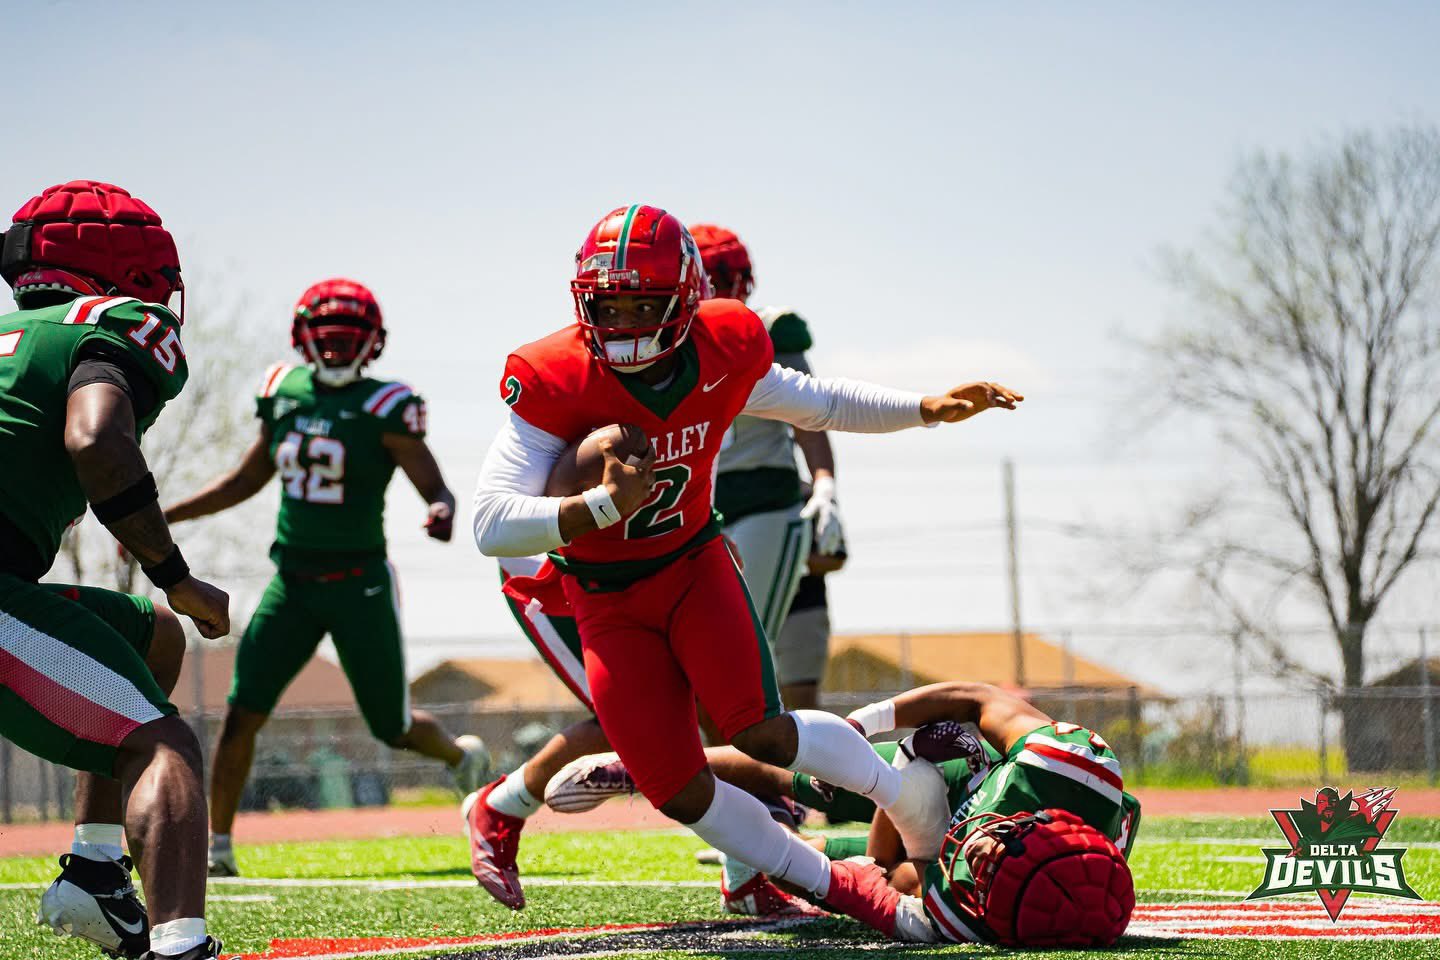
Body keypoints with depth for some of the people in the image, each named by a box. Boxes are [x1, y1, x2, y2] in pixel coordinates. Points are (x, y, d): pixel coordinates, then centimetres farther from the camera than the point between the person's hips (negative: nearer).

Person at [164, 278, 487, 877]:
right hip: (293, 581, 4)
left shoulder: (384, 408, -10)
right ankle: (217, 847, -2)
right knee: (244, 711, -9)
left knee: (393, 727, 7)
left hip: (360, 585, -4)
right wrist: (165, 517, 14)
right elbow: (247, 480, 17)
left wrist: (442, 510, -37)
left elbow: (434, 487, -12)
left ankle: (462, 756, 41)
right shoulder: (284, 395, 4)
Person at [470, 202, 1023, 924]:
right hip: (607, 601, -1)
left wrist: (932, 409, 3)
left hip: (694, 564, 1)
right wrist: (602, 506, -43)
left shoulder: (722, 356, -12)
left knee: (759, 732, -22)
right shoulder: (556, 383, -24)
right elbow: (491, 526, -30)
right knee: (680, 792, -8)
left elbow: (816, 405, 9)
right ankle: (831, 883, 9)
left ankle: (911, 798, -1)